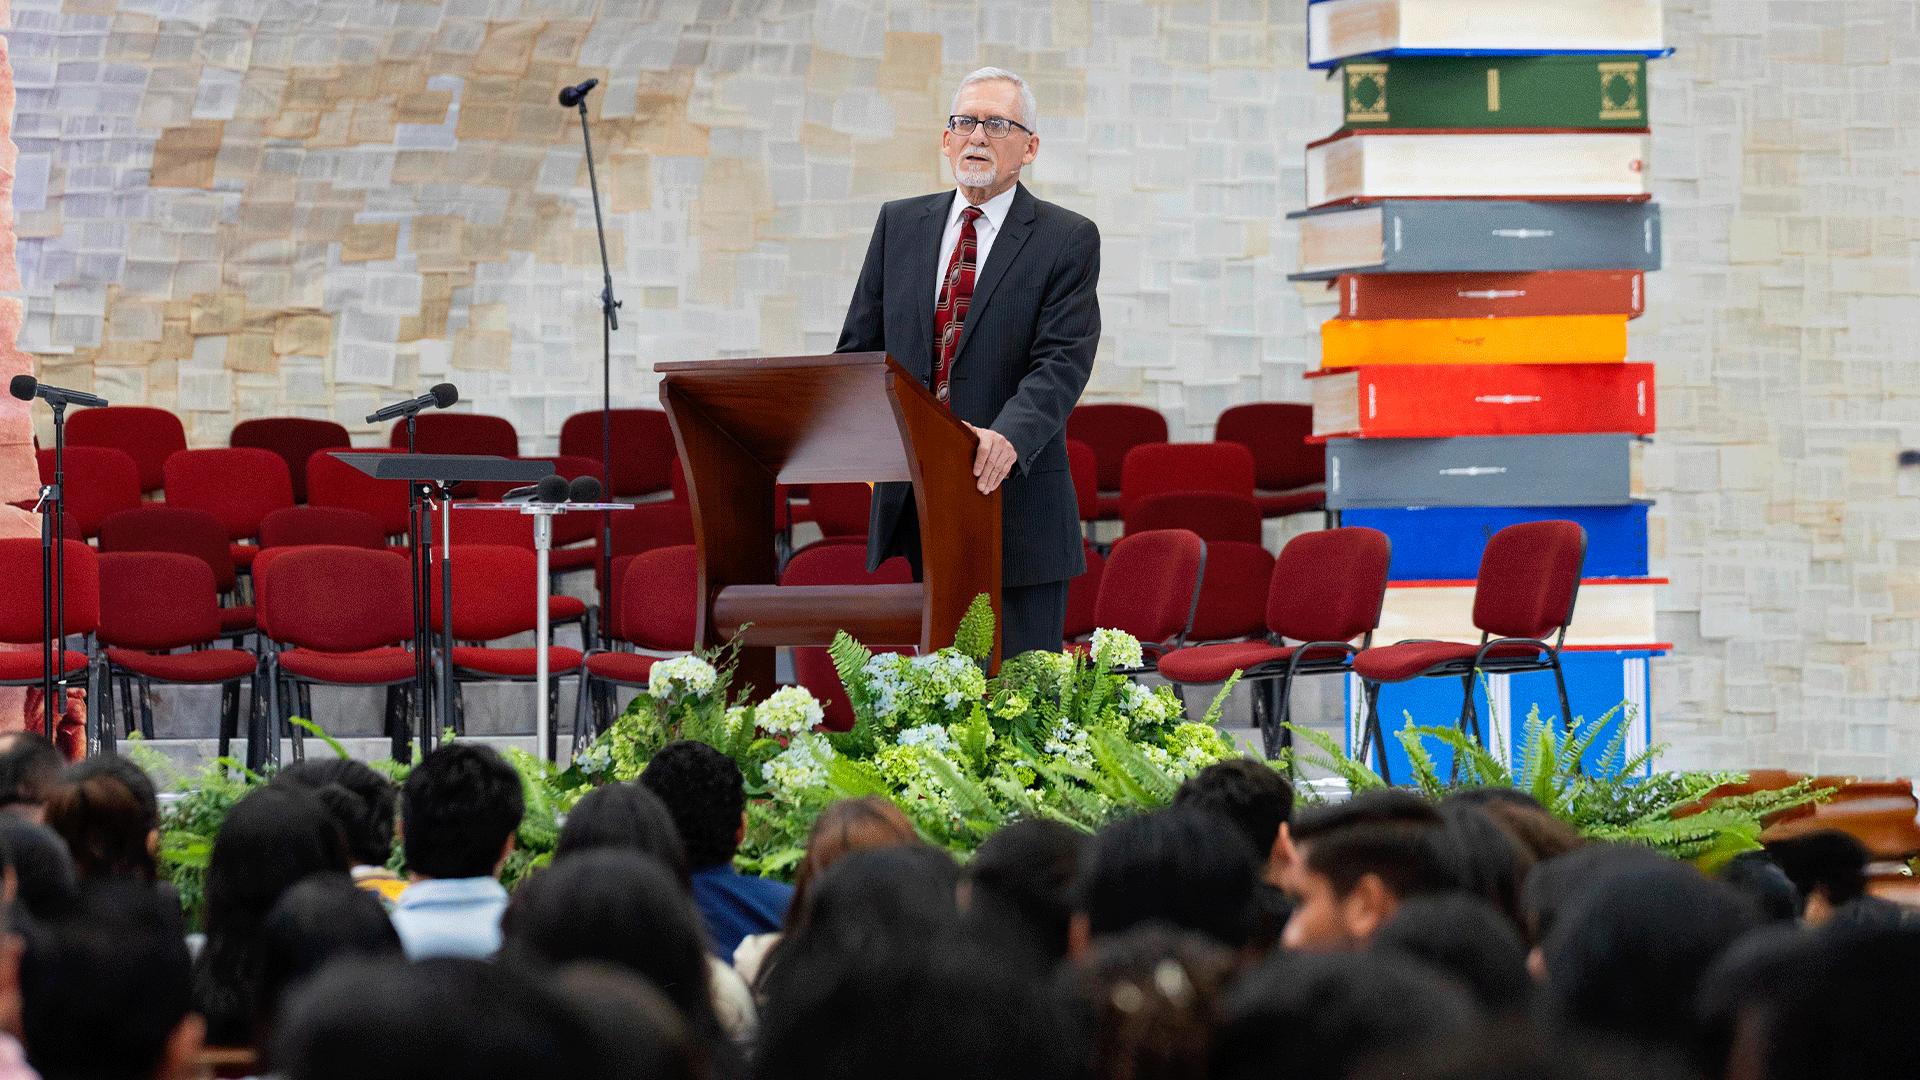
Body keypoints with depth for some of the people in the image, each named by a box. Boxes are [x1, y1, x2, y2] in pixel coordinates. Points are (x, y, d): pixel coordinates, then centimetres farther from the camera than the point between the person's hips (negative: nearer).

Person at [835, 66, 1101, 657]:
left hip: (1013, 500, -4)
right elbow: (859, 347, 13)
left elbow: (1062, 362, -11)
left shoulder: (1066, 239, 0)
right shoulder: (899, 225, 14)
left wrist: (1008, 438, -30)